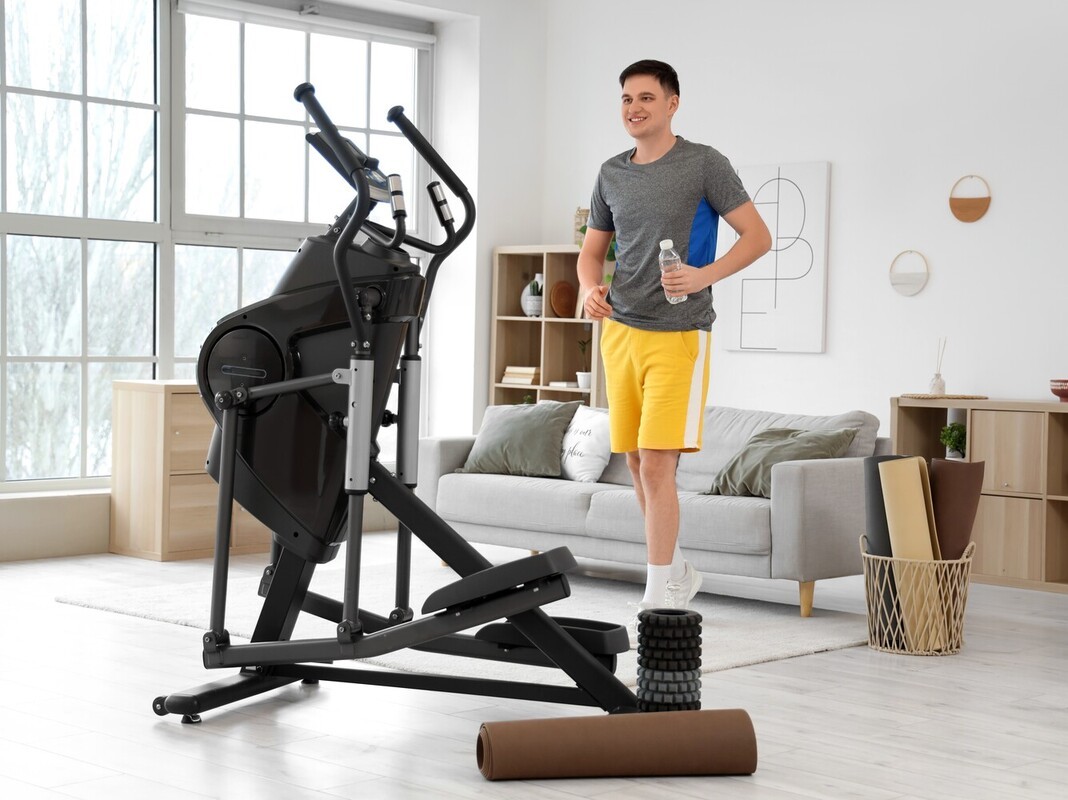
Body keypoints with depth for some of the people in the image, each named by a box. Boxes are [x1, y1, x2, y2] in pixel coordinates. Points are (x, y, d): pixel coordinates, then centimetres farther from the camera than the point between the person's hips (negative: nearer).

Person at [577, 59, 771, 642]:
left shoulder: (704, 164, -3)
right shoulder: (612, 174, 13)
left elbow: (757, 236, -4)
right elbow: (592, 249, 20)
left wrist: (705, 275, -20)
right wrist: (590, 287, -3)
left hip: (678, 333, -6)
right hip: (621, 331, 6)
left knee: (657, 462, -13)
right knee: (637, 463, 10)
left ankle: (658, 599, -6)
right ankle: (678, 572, 28)